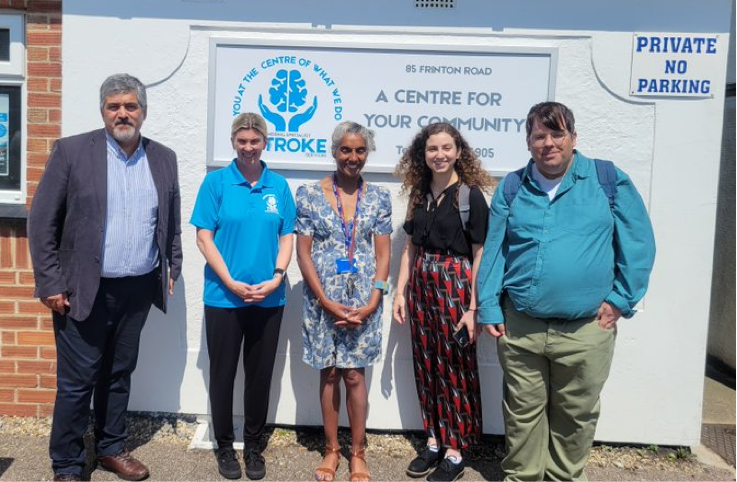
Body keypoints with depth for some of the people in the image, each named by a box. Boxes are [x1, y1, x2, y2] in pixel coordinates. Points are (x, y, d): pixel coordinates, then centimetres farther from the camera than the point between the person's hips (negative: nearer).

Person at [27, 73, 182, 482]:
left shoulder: (163, 158, 6)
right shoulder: (72, 151, -6)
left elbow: (171, 221, 15)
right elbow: (41, 221, -6)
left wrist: (173, 266, 10)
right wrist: (50, 283, -9)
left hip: (138, 290, 4)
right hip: (84, 290, -3)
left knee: (119, 374, 17)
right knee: (76, 381, 4)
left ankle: (111, 448, 34)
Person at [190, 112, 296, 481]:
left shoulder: (278, 185, 4)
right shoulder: (217, 181, -3)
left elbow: (286, 237, 6)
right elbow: (204, 238, -5)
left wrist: (276, 278, -9)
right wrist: (231, 283, -13)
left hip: (269, 298, 2)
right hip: (224, 296, -2)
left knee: (260, 374, 11)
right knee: (223, 373, 9)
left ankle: (253, 445, 29)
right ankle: (224, 446, 28)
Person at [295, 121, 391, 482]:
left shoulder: (378, 197, 3)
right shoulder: (310, 194, -2)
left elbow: (383, 254, 2)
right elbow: (303, 253, -4)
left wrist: (372, 302, -9)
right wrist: (327, 303, -10)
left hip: (363, 301, 0)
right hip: (322, 300, 0)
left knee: (354, 374, 4)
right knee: (329, 373, 8)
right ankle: (331, 450, 24)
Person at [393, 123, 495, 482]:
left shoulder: (471, 195, -7)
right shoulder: (419, 193, 10)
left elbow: (479, 254, -9)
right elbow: (410, 247, 12)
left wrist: (473, 307, -14)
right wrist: (401, 292, 6)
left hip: (455, 284, -5)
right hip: (421, 283, 6)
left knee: (455, 368, 3)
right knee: (426, 365, 12)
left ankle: (455, 452, 16)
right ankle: (433, 441, 26)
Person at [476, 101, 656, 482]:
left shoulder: (608, 180, 1)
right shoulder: (511, 187, 6)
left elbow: (639, 243, 3)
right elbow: (493, 250, 6)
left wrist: (621, 299, -3)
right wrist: (489, 308, 0)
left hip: (586, 329, -1)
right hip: (519, 327, 1)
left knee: (576, 415, 14)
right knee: (523, 412, 13)